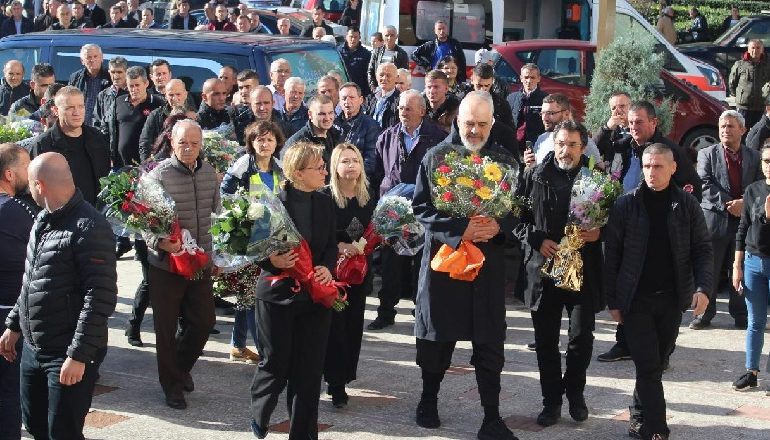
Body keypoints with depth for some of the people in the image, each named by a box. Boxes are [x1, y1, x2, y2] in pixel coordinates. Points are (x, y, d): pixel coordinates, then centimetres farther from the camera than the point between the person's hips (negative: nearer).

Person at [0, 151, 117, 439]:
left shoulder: (89, 227, -18)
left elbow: (101, 297, -22)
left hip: (69, 355, -9)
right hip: (32, 347, 9)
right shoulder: (43, 221, 11)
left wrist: (79, 356, -24)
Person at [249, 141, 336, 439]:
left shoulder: (325, 203, 3)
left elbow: (332, 245, 9)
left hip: (315, 295, 4)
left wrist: (327, 267, -11)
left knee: (309, 369, 4)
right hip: (277, 294, -4)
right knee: (276, 365, 5)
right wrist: (272, 261, -25)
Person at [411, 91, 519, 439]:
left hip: (489, 261, 1)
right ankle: (428, 399, 31)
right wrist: (460, 229, -18)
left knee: (489, 344, 0)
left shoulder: (504, 161, 6)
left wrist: (499, 226, -15)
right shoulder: (436, 157, -1)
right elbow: (421, 208, -6)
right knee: (437, 338, 10)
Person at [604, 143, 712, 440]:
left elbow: (703, 249, 4)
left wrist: (703, 287, -11)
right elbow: (612, 255, -1)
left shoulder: (687, 205, 2)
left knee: (656, 364, 10)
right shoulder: (626, 205, -3)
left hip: (672, 299, 2)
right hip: (636, 299, -2)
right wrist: (612, 300, -3)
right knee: (648, 366, -6)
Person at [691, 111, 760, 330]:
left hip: (745, 220, 2)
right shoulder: (707, 154, 3)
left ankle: (741, 315, 17)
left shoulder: (754, 157, 10)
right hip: (715, 220, -2)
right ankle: (704, 313, 13)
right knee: (709, 271, 3)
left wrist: (745, 203, -13)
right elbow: (705, 184, -8)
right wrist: (728, 204, -16)